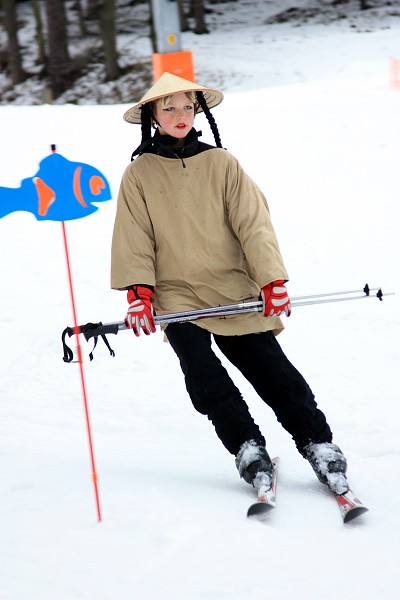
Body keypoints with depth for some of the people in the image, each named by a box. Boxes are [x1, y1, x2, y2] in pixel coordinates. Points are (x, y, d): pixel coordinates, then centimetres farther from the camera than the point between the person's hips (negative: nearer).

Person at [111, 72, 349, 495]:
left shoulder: (220, 163, 5)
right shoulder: (139, 175, 5)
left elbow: (253, 223, 0)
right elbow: (134, 239, 1)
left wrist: (272, 280, -10)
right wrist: (139, 292, -12)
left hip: (234, 293, 1)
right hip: (177, 297, -1)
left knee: (274, 372, 0)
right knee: (204, 376, -20)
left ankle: (318, 445, 10)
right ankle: (248, 449, -10)